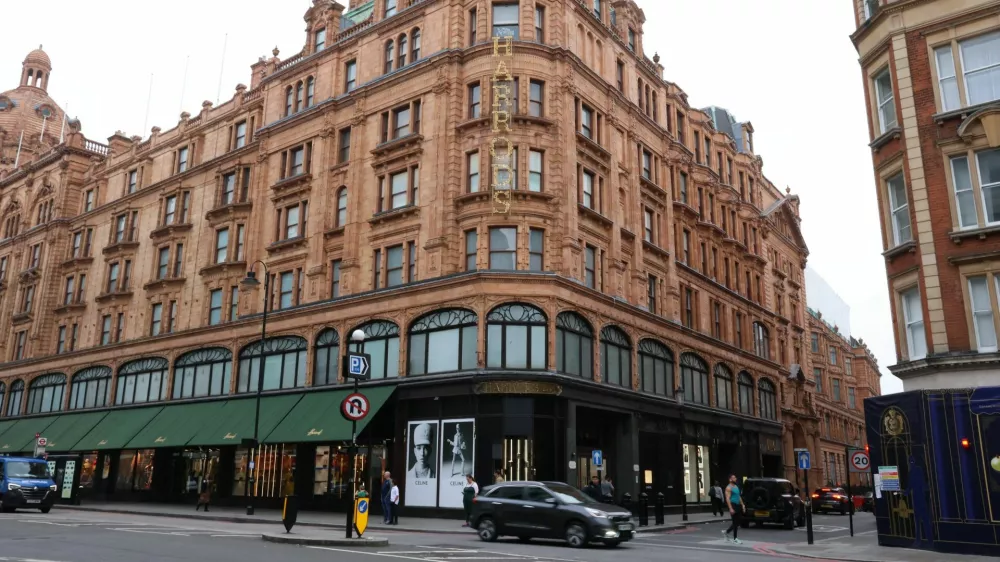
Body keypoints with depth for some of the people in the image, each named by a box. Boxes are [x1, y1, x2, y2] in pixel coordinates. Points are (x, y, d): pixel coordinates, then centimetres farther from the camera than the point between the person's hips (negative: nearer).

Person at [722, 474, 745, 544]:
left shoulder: (736, 487, 17)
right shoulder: (729, 488, -11)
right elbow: (727, 499, -18)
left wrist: (742, 505, 15)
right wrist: (730, 508, -25)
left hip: (738, 505, 9)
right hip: (733, 505, -9)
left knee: (740, 521, 10)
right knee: (735, 522, -4)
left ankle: (726, 532, 24)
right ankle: (735, 539, 5)